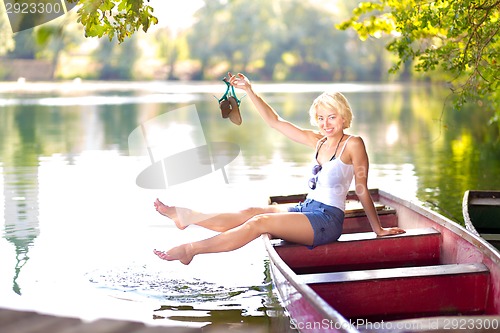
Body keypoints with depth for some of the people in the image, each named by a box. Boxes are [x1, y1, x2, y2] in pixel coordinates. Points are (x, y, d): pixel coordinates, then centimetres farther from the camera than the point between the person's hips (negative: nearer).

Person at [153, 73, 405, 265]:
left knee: (259, 222, -20)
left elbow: (363, 190, -6)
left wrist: (377, 228, -3)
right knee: (250, 213, -9)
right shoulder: (317, 141, 12)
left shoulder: (353, 144, -7)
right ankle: (186, 216, -12)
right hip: (306, 209, 7)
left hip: (327, 220, -7)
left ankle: (191, 249, -22)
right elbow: (275, 121, 14)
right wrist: (249, 91, 10)